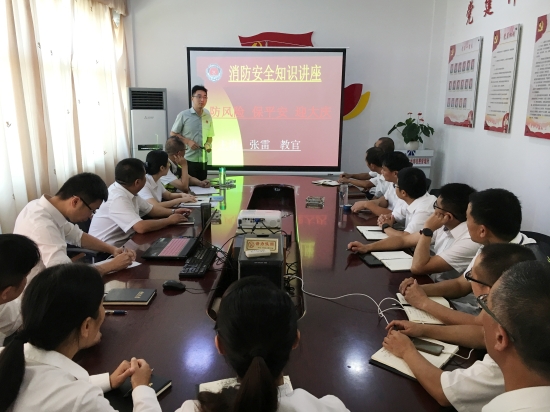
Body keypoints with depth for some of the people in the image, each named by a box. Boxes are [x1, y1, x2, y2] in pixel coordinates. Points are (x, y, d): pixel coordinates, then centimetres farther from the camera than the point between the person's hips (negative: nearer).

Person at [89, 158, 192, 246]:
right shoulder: (118, 199, -25)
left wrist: (173, 212, 1)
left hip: (122, 244, 8)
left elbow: (150, 209, 16)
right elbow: (142, 227, -34)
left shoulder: (128, 191, 2)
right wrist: (170, 220, -20)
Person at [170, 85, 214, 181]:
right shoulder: (183, 115, -5)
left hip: (202, 160, 4)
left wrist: (208, 144, -4)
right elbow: (173, 134, -1)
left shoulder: (208, 116, 7)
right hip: (187, 159, -4)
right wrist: (188, 141, -14)